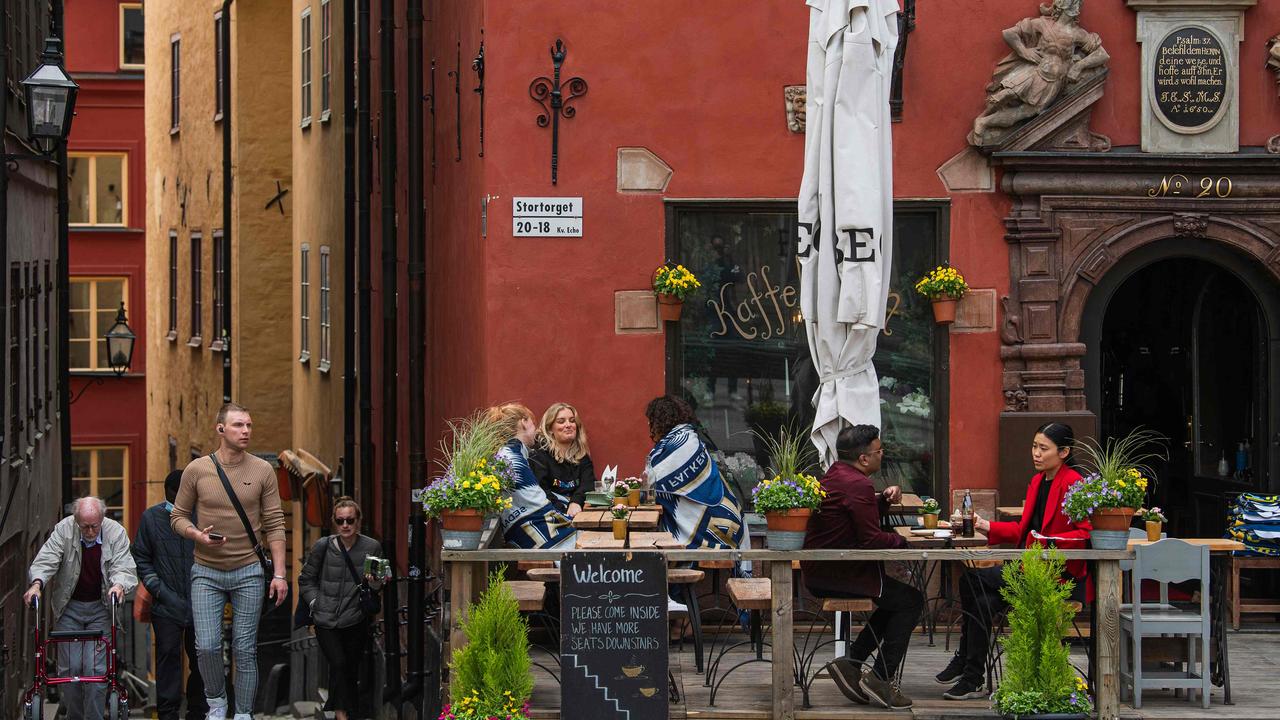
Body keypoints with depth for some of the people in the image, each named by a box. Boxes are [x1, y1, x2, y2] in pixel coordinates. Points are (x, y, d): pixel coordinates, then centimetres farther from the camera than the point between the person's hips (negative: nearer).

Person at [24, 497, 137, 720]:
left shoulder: (116, 533, -10)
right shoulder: (63, 530, -10)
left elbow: (124, 567, -16)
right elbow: (46, 560, -15)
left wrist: (119, 585, -38)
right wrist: (37, 583, -34)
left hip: (101, 608, -1)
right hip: (69, 607, 1)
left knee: (96, 668, -10)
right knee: (70, 667, -3)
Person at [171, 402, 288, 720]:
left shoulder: (263, 471, 0)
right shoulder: (197, 470, -2)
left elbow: (274, 524, 1)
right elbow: (178, 515, 7)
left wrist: (279, 573, -5)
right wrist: (197, 535, -14)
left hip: (249, 573, 0)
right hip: (207, 572, 0)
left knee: (245, 650, 1)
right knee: (207, 646, -8)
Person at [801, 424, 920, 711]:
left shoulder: (835, 474, 13)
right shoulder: (857, 485, -19)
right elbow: (872, 540, -22)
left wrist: (885, 499, 8)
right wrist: (901, 539, -5)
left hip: (818, 571, 10)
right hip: (836, 576, -10)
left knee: (897, 599, 21)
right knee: (910, 601, -3)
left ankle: (851, 662, 14)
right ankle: (880, 678, -4)